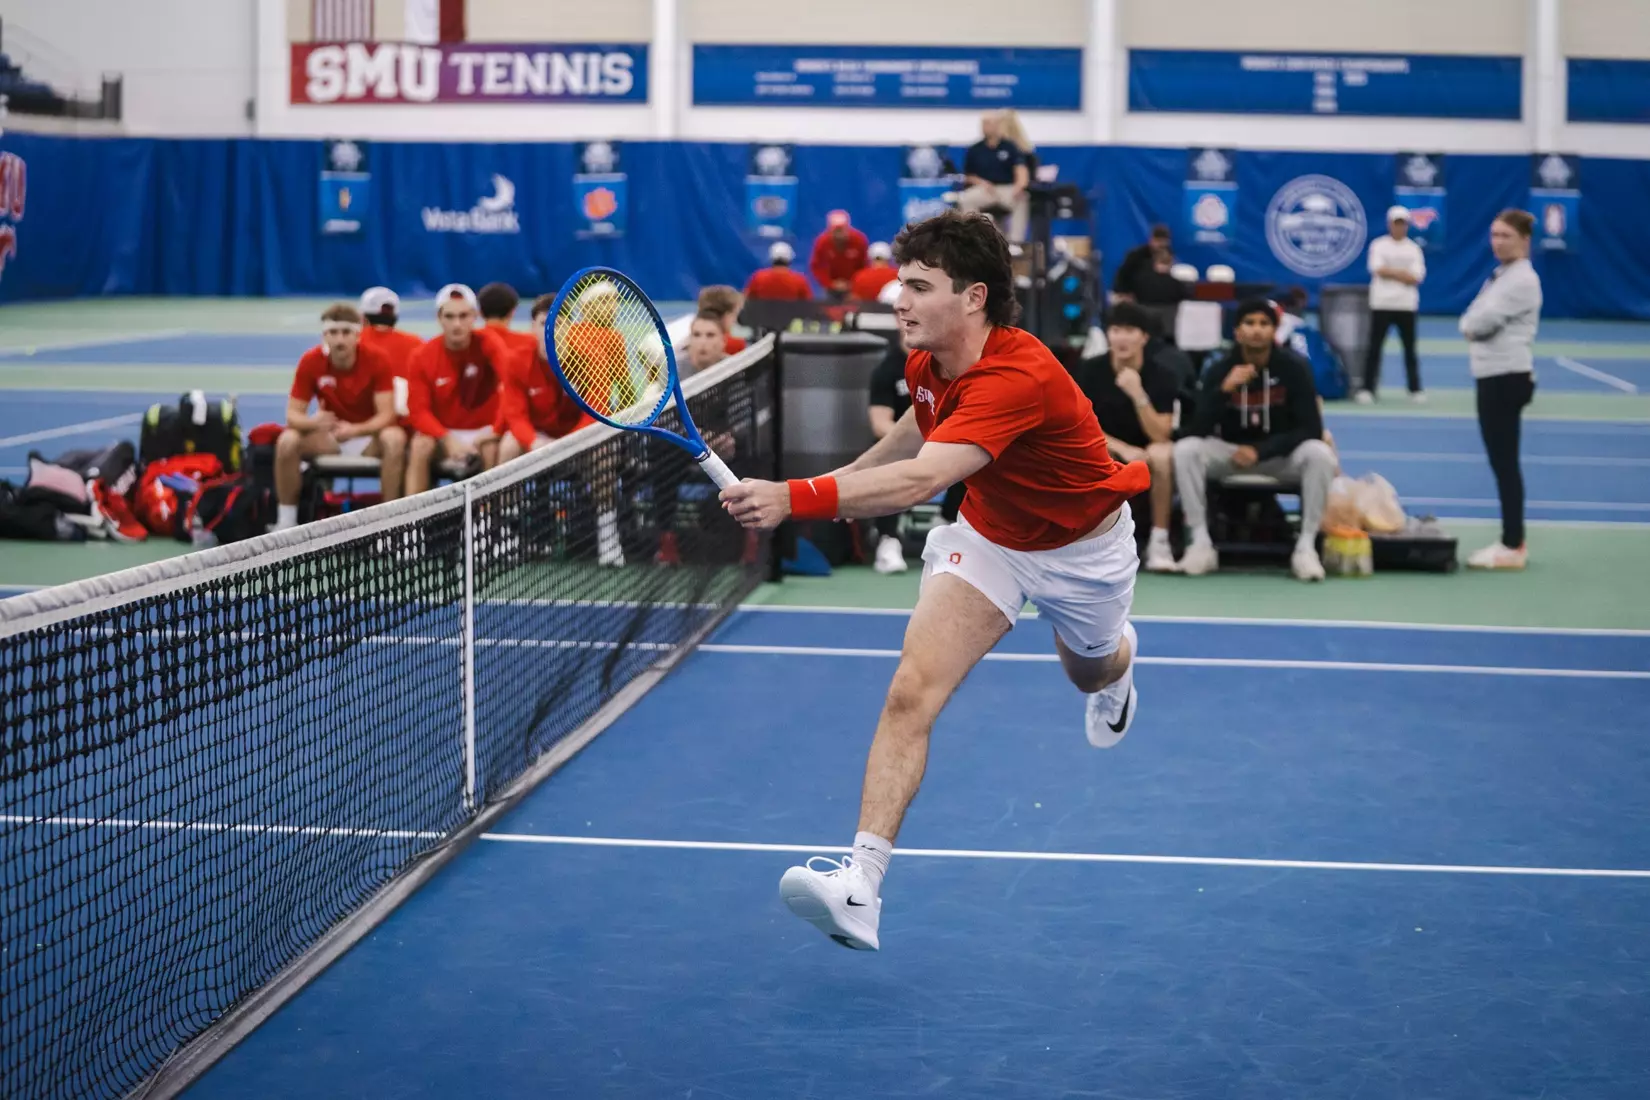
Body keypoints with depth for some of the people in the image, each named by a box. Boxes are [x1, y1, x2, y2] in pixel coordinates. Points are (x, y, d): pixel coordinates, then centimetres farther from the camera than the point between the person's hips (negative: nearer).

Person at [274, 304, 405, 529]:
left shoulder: (376, 361, -15)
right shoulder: (310, 362, -10)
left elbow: (386, 414, -20)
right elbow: (293, 414, -11)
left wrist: (356, 429, -39)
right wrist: (312, 421, -35)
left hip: (369, 434, -2)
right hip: (328, 437, 2)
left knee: (395, 439, -35)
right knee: (287, 441, -27)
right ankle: (285, 522, -14)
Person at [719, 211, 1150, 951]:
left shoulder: (1016, 377, -41)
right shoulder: (927, 362, -17)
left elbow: (920, 481, -55)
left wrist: (796, 499, -66)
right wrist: (844, 481, 18)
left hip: (1080, 547, -4)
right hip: (985, 536, 4)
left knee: (1093, 672, 29)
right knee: (910, 693, -19)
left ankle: (1120, 656, 71)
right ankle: (860, 888, -26)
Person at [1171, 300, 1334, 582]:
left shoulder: (1294, 368, -13)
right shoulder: (1220, 369, -11)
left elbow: (1311, 430, -15)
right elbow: (1198, 430, -19)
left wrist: (1261, 451, -24)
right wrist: (1225, 389, -32)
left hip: (1281, 453, -1)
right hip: (1230, 452, 1)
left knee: (1320, 454, -31)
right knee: (1185, 449, -27)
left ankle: (1306, 546, -22)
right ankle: (1201, 543, -21)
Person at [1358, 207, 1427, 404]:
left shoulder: (1413, 249, 7)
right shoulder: (1378, 245, 3)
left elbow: (1416, 278, -4)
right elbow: (1379, 270, -12)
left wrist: (1390, 272, -10)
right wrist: (1403, 273, -8)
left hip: (1407, 305, 2)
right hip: (1381, 304, -2)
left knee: (1410, 349, 6)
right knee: (1374, 348, -1)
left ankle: (1416, 389, 12)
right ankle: (1367, 389, 2)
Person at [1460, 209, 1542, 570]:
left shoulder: (1522, 279, -14)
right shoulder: (1500, 276, 18)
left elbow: (1482, 321, -20)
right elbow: (1473, 321, 16)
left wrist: (1470, 325, 0)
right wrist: (1474, 328, -4)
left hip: (1507, 377, -10)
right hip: (1493, 376, 10)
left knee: (1505, 462, -7)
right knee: (1501, 462, 12)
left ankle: (1513, 547, -4)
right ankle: (1511, 541, 18)